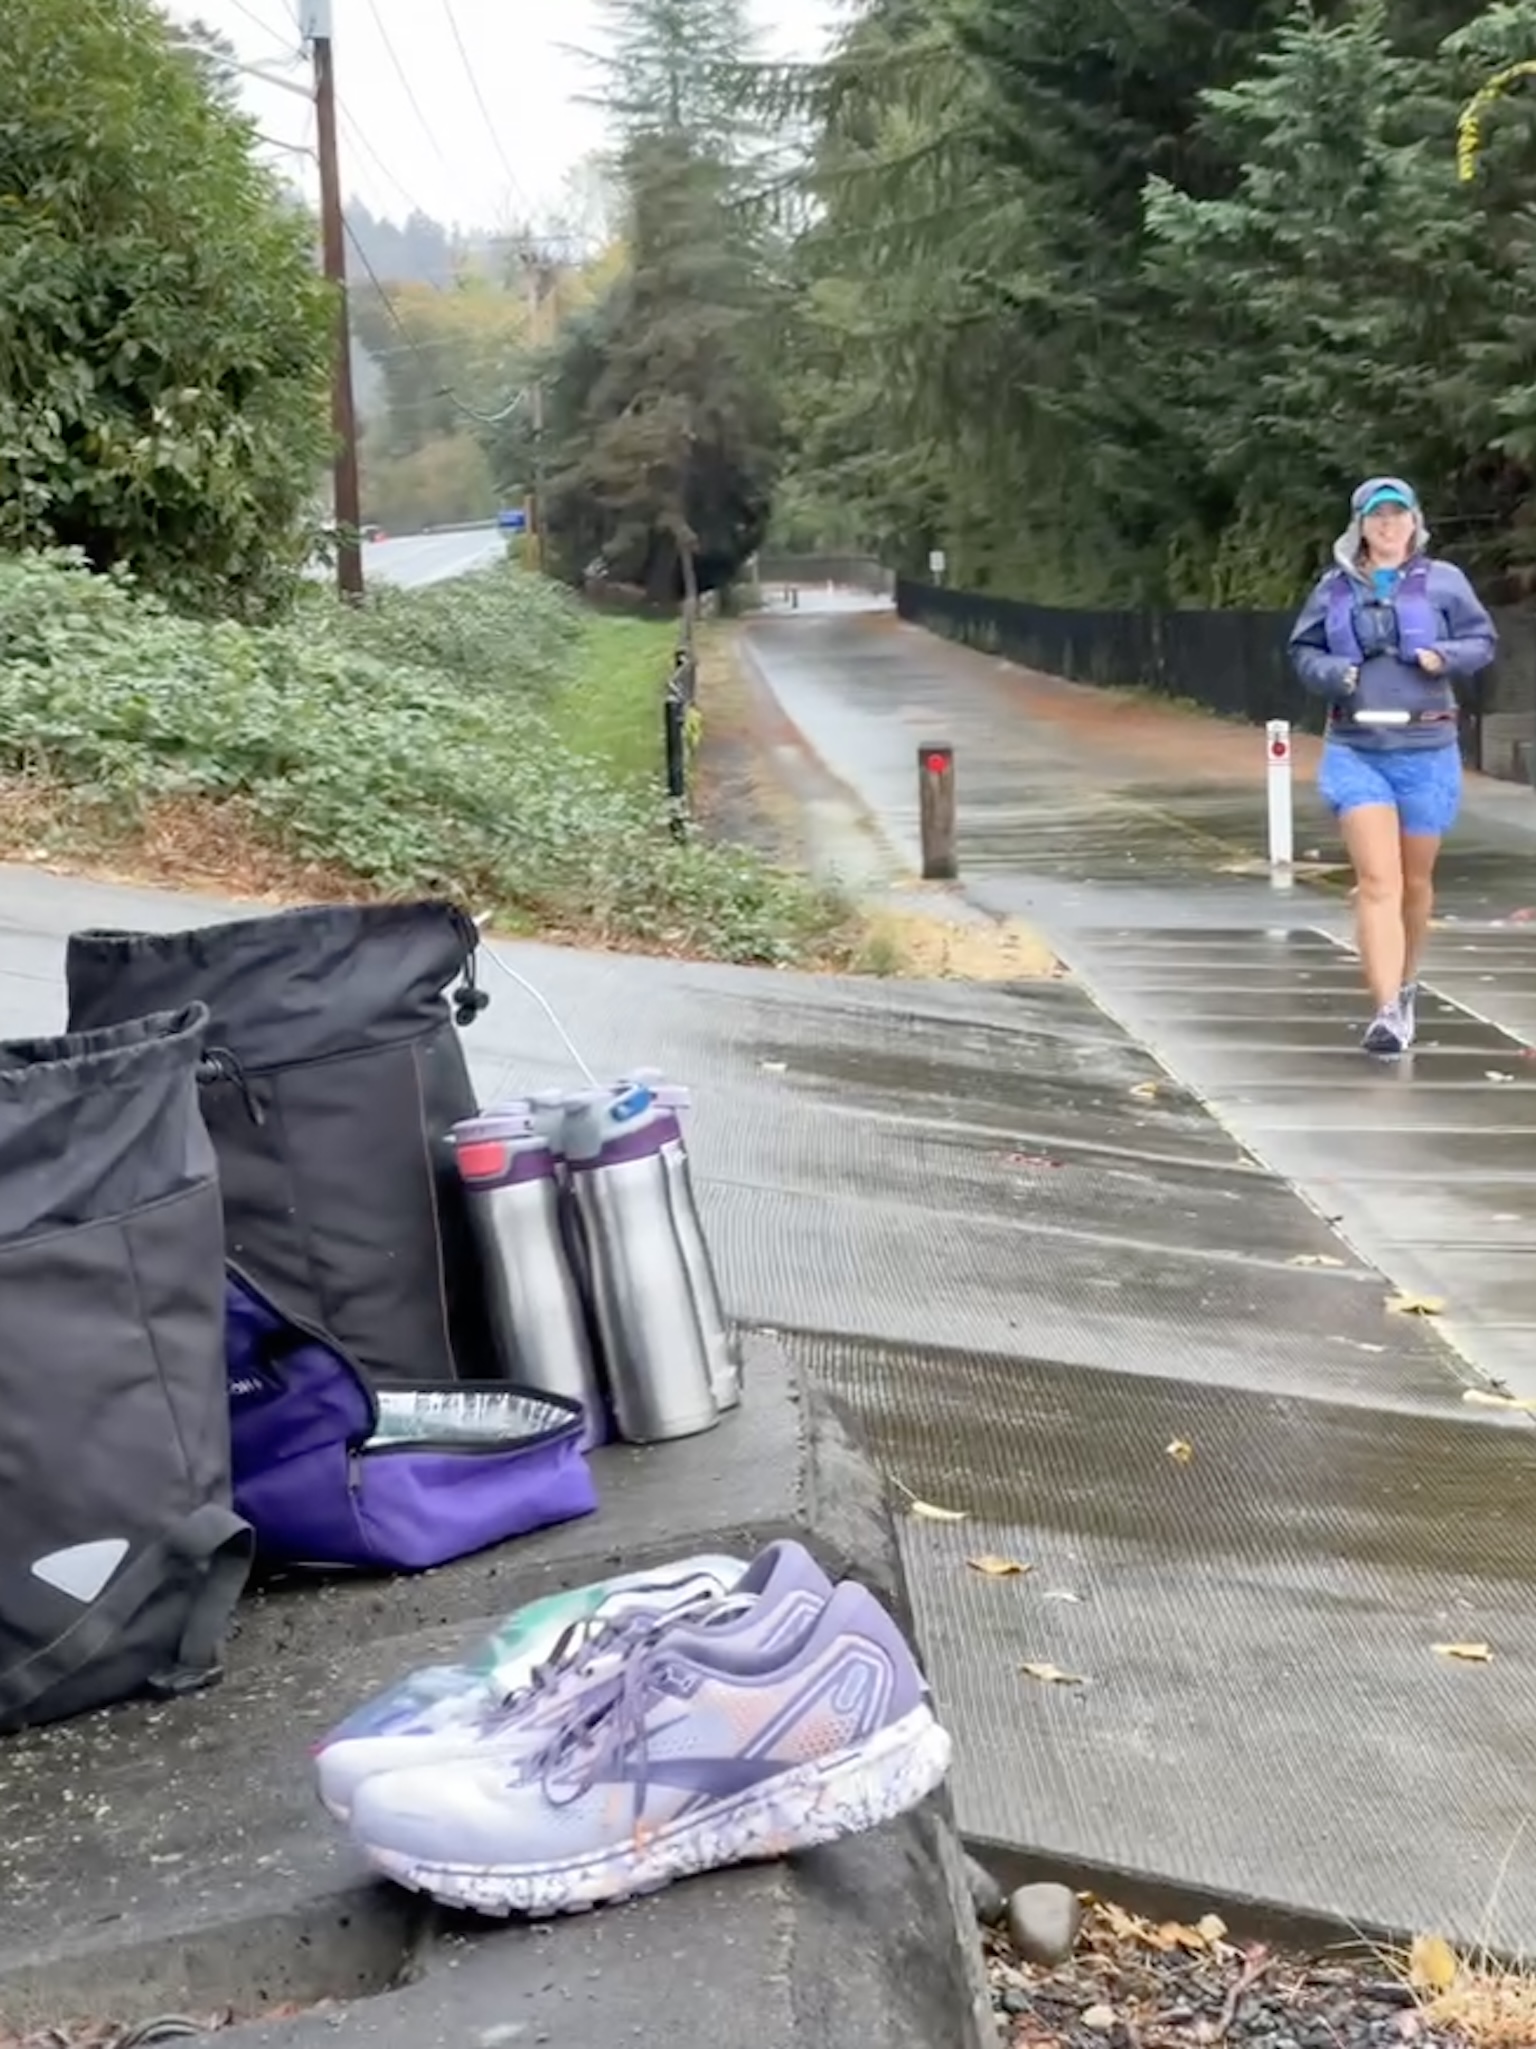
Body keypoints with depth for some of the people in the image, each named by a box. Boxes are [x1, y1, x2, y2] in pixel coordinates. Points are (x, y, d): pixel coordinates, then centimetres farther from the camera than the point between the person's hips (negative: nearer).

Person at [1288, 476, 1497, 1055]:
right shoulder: (1336, 587, 5)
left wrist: (1445, 657, -15)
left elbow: (1483, 641, 5)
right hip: (1356, 751, 0)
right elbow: (1303, 649, 13)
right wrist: (1332, 674, -7)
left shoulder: (1442, 580, 0)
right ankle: (1387, 1013, -16)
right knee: (1377, 883, -12)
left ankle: (1405, 985, 38)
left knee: (1415, 881, 14)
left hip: (1426, 751, 0)